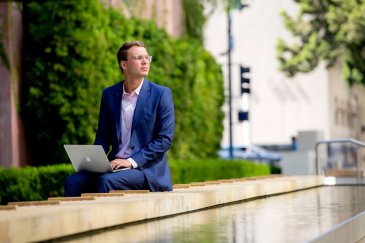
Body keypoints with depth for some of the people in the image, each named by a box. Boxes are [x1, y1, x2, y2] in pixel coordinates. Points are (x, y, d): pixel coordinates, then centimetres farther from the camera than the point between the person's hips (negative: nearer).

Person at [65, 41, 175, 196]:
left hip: (146, 168, -4)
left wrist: (132, 161, -16)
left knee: (105, 181, -31)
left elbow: (165, 139, -7)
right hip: (114, 165, 4)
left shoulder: (161, 94, -2)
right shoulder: (109, 94, 11)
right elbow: (103, 137, 16)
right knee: (73, 181, -19)